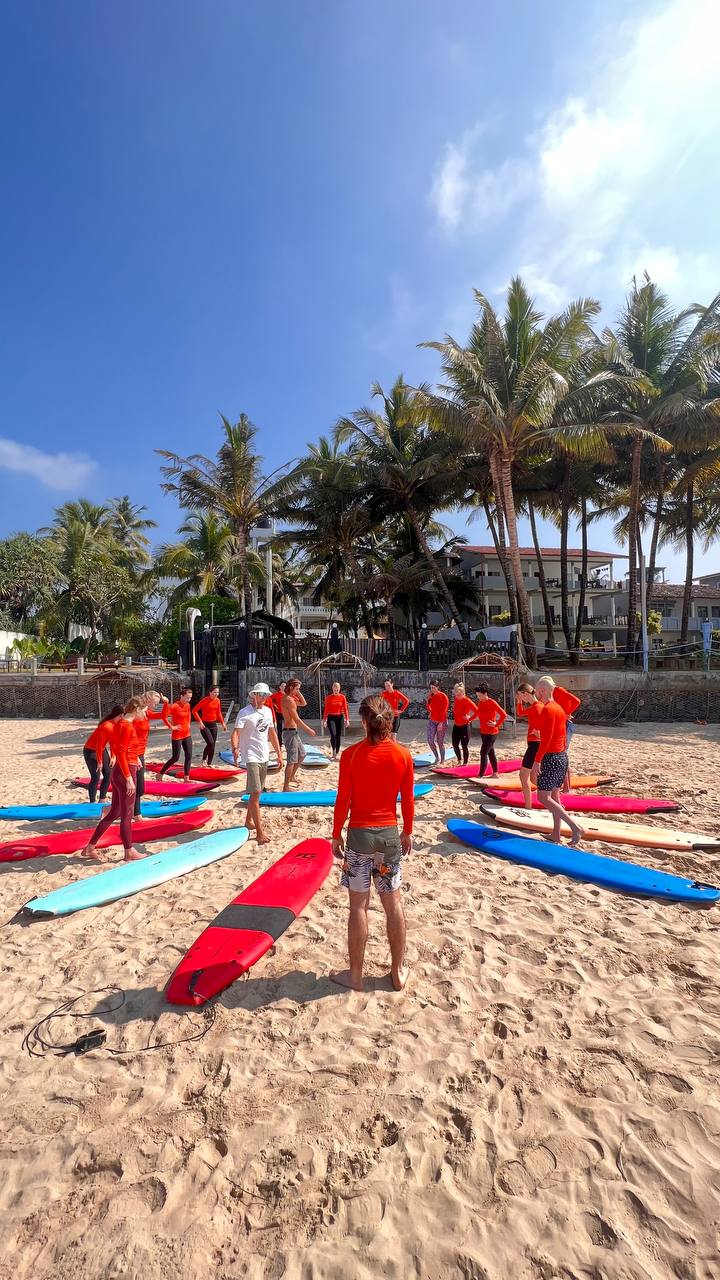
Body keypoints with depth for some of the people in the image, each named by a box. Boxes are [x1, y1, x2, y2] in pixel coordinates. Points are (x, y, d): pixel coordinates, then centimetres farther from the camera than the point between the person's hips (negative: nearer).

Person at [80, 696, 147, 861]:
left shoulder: (122, 723, 11)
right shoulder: (127, 726, -18)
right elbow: (121, 754, -22)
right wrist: (129, 778, -22)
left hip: (118, 772, 9)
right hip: (125, 773, -9)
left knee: (114, 812, 18)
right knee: (126, 815, 4)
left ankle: (90, 847, 25)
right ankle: (129, 852, 16)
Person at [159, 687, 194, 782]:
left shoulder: (188, 705, 5)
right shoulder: (174, 706, -18)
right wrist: (171, 727, -18)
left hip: (187, 735, 7)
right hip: (177, 736, -7)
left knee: (188, 757, 4)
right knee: (175, 758, 1)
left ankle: (186, 778, 11)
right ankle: (160, 774, 19)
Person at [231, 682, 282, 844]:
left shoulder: (268, 711, 8)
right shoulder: (245, 713, -13)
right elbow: (236, 733, -24)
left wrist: (278, 754, 14)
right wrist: (235, 748, -43)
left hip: (264, 757, 7)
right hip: (251, 757, -7)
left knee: (256, 792, 18)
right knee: (256, 793, -12)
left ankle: (249, 821, 36)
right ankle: (259, 832, -8)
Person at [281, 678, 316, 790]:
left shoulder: (289, 698, 12)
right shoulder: (289, 700, -18)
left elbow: (303, 703, 22)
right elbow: (296, 719, -20)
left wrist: (298, 693, 9)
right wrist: (308, 730, -13)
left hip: (294, 731, 10)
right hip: (290, 731, -10)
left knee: (302, 754, 21)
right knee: (292, 760, -5)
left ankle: (291, 777, 33)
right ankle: (286, 787, 1)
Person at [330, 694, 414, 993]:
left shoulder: (351, 754, -13)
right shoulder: (402, 755, -6)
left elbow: (343, 800, -9)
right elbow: (407, 800, 1)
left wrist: (336, 835, 4)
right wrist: (407, 832, 15)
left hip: (359, 834, -2)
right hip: (389, 833, 3)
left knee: (359, 905, 8)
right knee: (393, 903, 14)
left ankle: (355, 974, 22)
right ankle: (398, 971, 28)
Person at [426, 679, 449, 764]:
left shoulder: (443, 696, -10)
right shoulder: (431, 696, 7)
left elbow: (444, 711, -13)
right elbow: (428, 707, 14)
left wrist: (441, 723, -17)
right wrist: (428, 698, -1)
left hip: (441, 722, -5)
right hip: (432, 721, 5)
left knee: (440, 742, 1)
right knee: (430, 741, -4)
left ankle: (442, 761, 13)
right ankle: (437, 757, 16)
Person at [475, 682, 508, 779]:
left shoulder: (492, 702, -17)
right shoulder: (480, 703, 5)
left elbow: (503, 715, -20)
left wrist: (496, 724, -16)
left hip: (491, 732, -8)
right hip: (483, 731, 8)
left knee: (483, 753, -11)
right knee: (490, 752, 15)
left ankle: (481, 775, -10)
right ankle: (495, 773, 25)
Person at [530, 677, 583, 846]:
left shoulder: (547, 709, -17)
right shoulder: (559, 708, 12)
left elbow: (546, 738, -23)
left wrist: (537, 761, -22)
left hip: (551, 757, -10)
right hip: (562, 756, 10)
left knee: (543, 798, -7)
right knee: (554, 797, 13)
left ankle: (575, 827, -13)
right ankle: (556, 835, 18)